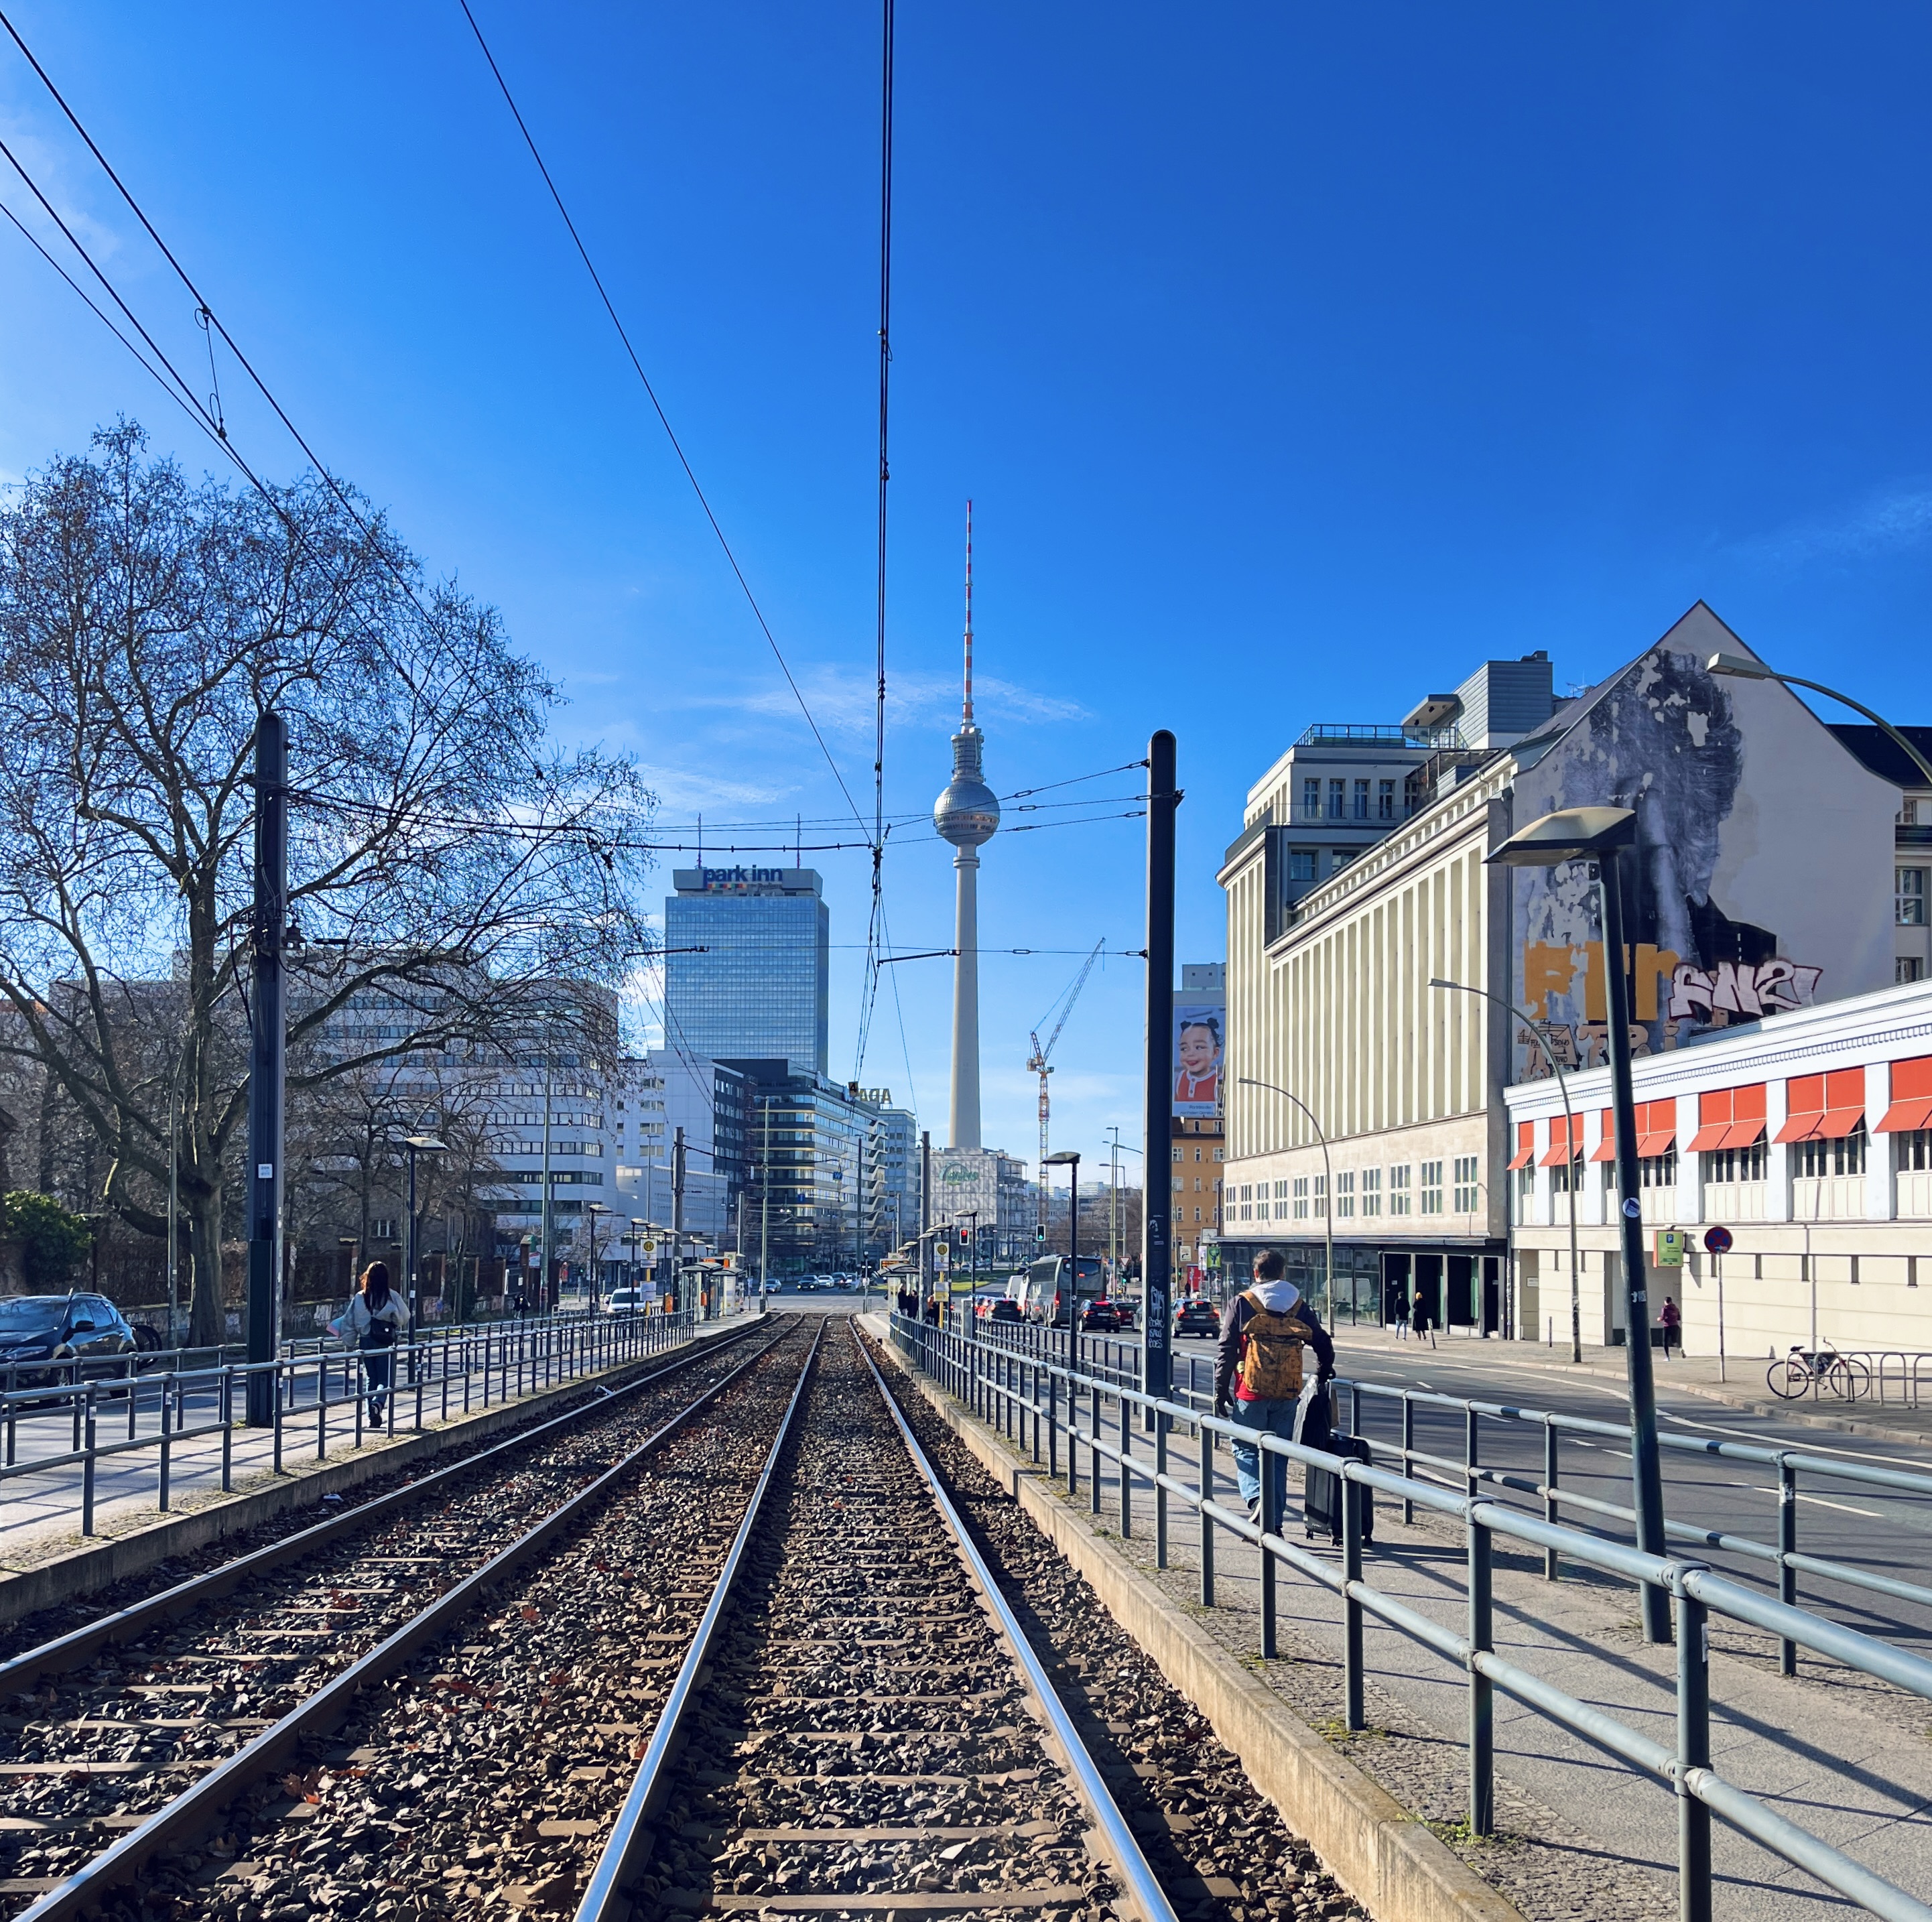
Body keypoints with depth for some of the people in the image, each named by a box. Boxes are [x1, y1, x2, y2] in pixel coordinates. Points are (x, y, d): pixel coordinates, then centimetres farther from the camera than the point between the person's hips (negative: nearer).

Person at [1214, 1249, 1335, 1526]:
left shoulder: (1242, 1304, -1)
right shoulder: (1299, 1306, 8)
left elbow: (1227, 1351, -4)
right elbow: (1324, 1345, 11)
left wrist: (1220, 1390, 2)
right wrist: (1322, 1378, 28)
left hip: (1251, 1393, -3)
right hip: (1288, 1395, 3)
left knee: (1246, 1450, 8)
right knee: (1278, 1456, 11)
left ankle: (1257, 1499, -18)